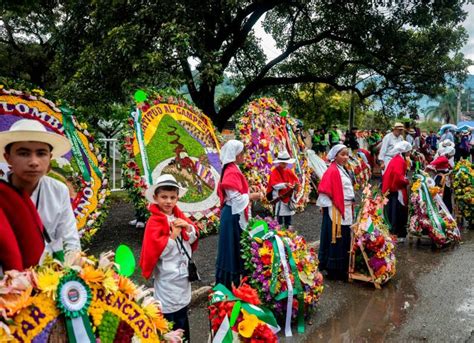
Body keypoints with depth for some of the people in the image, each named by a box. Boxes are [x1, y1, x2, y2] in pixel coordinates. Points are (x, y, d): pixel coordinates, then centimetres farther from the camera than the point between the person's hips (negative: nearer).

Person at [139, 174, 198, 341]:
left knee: (182, 314, 22)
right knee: (168, 315, 2)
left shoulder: (179, 216, 5)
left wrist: (188, 227, -8)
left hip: (183, 272, 7)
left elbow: (193, 239, 10)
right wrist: (173, 236, -21)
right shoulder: (154, 222, -16)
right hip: (167, 276, -7)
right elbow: (156, 250, -24)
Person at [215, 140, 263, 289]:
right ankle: (229, 283, 12)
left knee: (235, 247, 17)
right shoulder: (232, 172, -19)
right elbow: (236, 197, -24)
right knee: (233, 247, 0)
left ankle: (226, 281, 28)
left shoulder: (232, 170, 11)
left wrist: (250, 195, 8)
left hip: (234, 214, 10)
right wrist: (253, 196, -12)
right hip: (234, 215, -10)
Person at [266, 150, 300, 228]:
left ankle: (288, 227, 25)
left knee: (288, 213, 13)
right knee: (280, 214, -3)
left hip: (288, 196, 6)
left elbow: (296, 180, 5)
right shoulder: (274, 172, -10)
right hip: (279, 197, -6)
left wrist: (296, 184, -18)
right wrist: (285, 185, -34)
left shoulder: (289, 171, 8)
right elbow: (275, 185, -21)